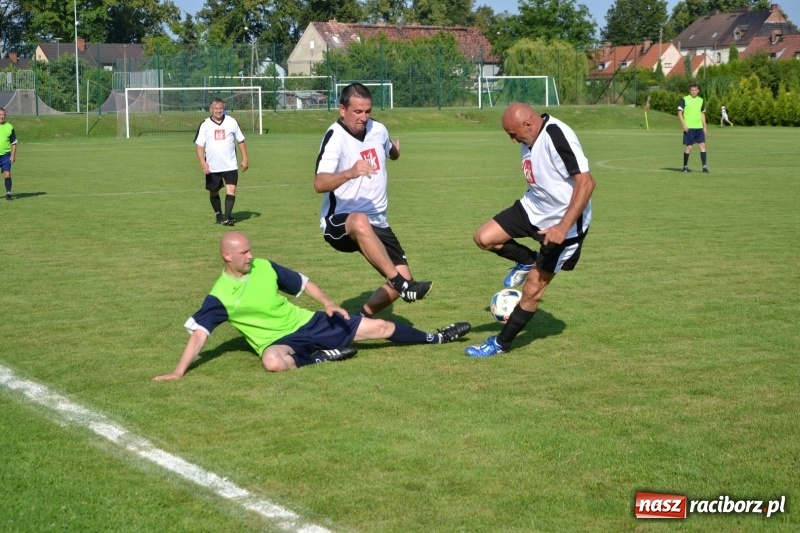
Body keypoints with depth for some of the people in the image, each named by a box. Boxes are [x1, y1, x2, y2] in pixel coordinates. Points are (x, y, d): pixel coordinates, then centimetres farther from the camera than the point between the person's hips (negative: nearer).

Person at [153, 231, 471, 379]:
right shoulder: (219, 296, -10)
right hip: (277, 341, -4)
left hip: (308, 323, 4)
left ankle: (434, 339, 21)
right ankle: (324, 357, -21)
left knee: (380, 327, 2)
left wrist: (328, 304, -4)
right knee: (273, 361, -45)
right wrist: (179, 371, -25)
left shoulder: (265, 268, 2)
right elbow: (198, 333, -15)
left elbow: (304, 284, 12)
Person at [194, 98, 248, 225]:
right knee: (213, 192, 12)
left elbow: (240, 141, 11)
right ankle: (219, 216, 30)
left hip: (230, 166, -1)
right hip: (212, 167, 1)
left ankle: (227, 217, -18)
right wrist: (203, 162, -16)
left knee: (231, 190, -15)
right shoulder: (205, 125, -1)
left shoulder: (232, 122, 3)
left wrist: (244, 159, 6)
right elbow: (199, 145, -3)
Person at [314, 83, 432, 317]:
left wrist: (395, 148, 17)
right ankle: (402, 283, -42)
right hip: (339, 223, -7)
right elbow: (319, 184, -34)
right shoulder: (335, 137, -15)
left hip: (377, 222, 7)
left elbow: (391, 153, 34)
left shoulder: (378, 129, 5)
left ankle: (362, 317, 19)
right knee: (360, 222, -42)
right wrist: (350, 173, -46)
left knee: (402, 278, -3)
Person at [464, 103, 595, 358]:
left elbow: (586, 182, -32)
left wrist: (563, 226, -36)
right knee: (483, 238, -6)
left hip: (563, 222, -8)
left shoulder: (557, 136, -28)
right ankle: (528, 261, 20)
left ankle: (501, 343, 17)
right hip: (533, 208, 8)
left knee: (532, 289, 0)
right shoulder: (530, 139, 0)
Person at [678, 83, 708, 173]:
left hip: (699, 127, 4)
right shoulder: (684, 99, -3)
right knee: (688, 147, -2)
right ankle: (685, 166, 12)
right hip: (689, 128, -4)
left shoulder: (701, 100, 12)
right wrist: (683, 124, -15)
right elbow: (680, 113, -4)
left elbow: (702, 114, 18)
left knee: (703, 145, -6)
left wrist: (705, 127, 13)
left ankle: (704, 166, -6)